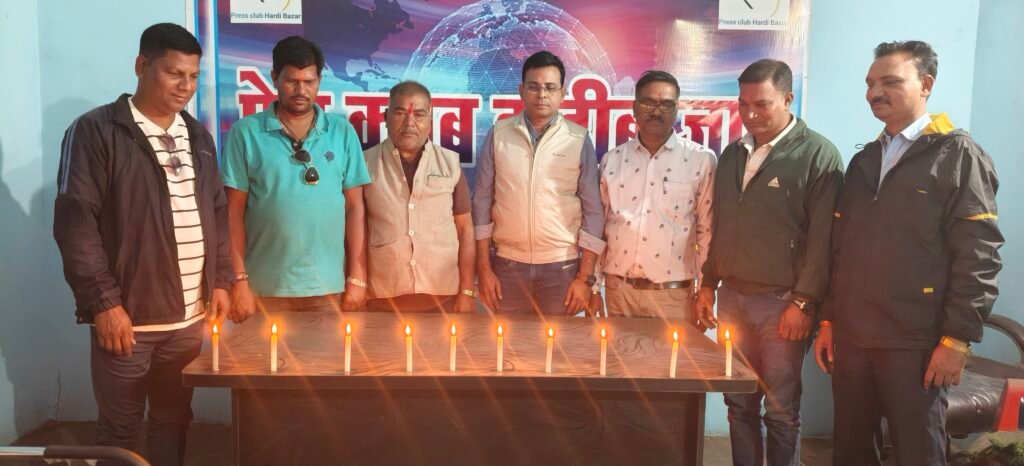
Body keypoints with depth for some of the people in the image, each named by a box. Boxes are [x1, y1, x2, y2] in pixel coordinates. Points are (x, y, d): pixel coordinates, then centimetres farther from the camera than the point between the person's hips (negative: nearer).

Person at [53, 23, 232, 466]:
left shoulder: (198, 136, 12)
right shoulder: (96, 130, -7)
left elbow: (216, 213, 16)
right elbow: (75, 222, -11)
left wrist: (220, 281, 8)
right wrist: (103, 301, -14)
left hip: (190, 315, 5)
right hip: (127, 314, -5)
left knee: (174, 418, 15)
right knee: (120, 427, 8)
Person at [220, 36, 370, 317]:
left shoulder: (343, 132, 3)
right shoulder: (246, 133, -1)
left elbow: (355, 207, 3)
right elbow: (234, 212, 0)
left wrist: (357, 276, -1)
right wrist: (239, 279, -5)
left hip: (329, 285, 1)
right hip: (266, 287, -1)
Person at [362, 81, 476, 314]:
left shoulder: (450, 163, 3)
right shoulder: (366, 163, 0)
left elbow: (465, 229, 5)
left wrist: (466, 291, 1)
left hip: (443, 295, 1)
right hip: (383, 297, -1)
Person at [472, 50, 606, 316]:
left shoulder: (579, 140, -1)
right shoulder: (498, 135, 1)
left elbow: (593, 212, 0)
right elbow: (482, 202, 3)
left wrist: (586, 277, -4)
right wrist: (483, 268, -1)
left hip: (562, 266, 0)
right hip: (507, 264, 1)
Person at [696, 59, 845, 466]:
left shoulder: (818, 155, -6)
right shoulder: (733, 154, 12)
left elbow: (822, 238, -10)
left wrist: (803, 303, -13)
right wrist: (709, 284, 12)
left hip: (781, 302, -5)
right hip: (732, 297, 5)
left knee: (781, 410, 4)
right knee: (739, 402, 11)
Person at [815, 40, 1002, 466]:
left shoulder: (959, 155, -3)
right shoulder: (863, 161, 14)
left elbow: (978, 255, -10)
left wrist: (957, 338, -14)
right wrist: (828, 320, 11)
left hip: (915, 342, -5)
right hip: (851, 337, 5)